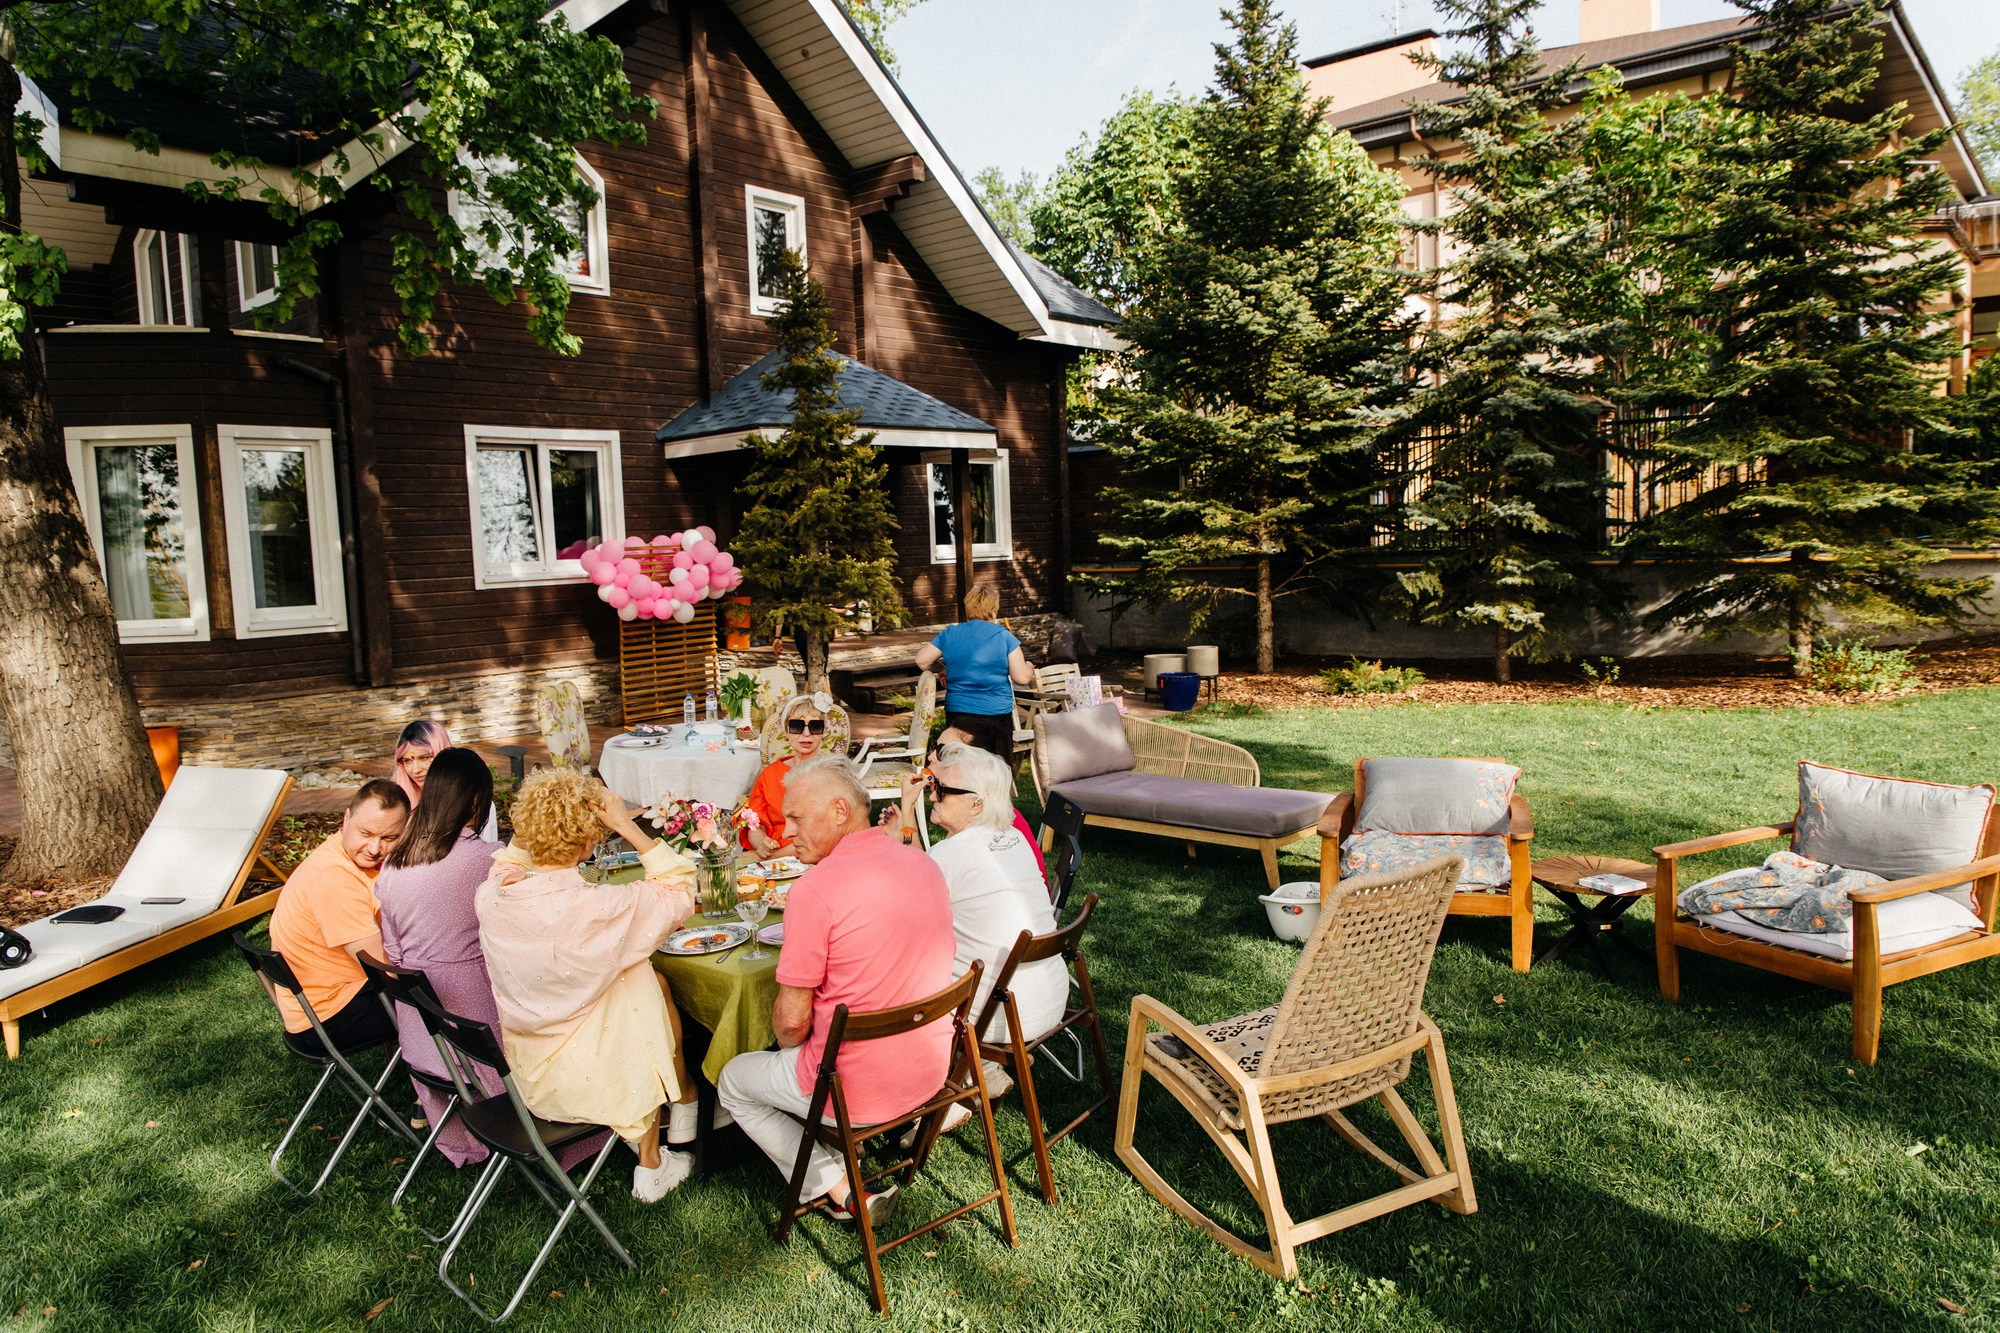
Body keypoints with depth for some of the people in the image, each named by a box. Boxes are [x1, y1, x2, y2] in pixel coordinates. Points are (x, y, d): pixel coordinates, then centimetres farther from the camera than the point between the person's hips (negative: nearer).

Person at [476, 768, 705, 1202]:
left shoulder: (490, 898, -12)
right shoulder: (598, 908, -30)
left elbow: (507, 865, 14)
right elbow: (679, 890, -14)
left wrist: (530, 829, -1)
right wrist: (627, 826, -18)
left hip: (525, 1072, 6)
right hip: (583, 1079, -6)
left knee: (650, 982, 19)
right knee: (653, 985, 18)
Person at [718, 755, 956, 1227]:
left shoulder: (816, 888, -21)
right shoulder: (923, 864, 1)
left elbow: (792, 1020, -17)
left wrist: (788, 1045, 6)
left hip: (858, 1089, -7)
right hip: (933, 1069, 7)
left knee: (733, 1081, 20)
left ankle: (839, 1188, 12)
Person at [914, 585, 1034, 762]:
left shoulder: (949, 633, 3)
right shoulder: (1004, 636, -4)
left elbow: (921, 660, 5)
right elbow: (1022, 677, -7)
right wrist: (1029, 667, 14)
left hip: (957, 713, 2)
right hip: (997, 713, -2)